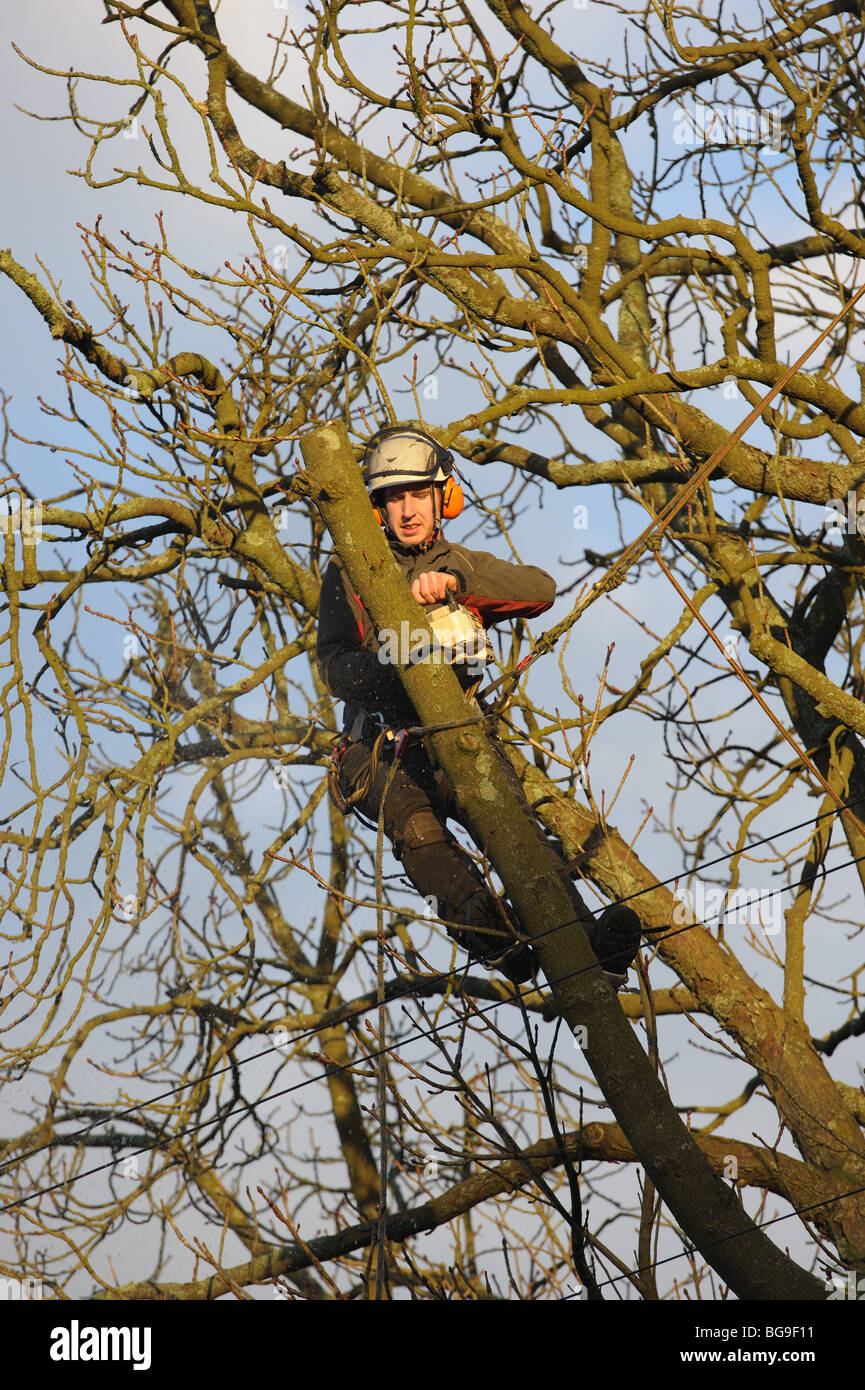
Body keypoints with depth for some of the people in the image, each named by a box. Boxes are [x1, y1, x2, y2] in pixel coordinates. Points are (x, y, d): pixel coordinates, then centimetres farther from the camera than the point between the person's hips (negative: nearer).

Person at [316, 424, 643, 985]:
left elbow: (541, 589, -5)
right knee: (411, 813, -35)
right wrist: (387, 678, -28)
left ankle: (584, 942, -44)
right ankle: (479, 917, -57)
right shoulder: (349, 574, 10)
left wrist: (454, 580, -20)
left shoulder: (463, 567, 17)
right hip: (382, 745, -1)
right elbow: (334, 664, -6)